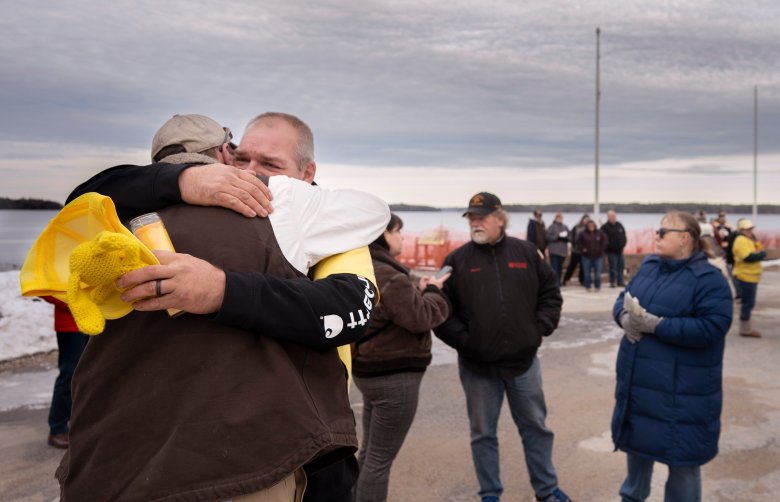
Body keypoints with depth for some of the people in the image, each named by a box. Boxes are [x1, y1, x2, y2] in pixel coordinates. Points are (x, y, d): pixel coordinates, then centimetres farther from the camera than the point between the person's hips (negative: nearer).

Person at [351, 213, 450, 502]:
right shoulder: (387, 276, -23)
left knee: (369, 453, 21)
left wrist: (419, 291, 2)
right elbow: (421, 318, -20)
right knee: (380, 460, 1)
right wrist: (432, 291, -3)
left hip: (371, 370, 11)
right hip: (394, 377, -10)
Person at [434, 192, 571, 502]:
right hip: (477, 365, -1)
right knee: (483, 433, 11)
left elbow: (550, 293, 9)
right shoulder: (457, 260, -3)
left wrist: (541, 327, -1)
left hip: (524, 360, 2)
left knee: (536, 428, 14)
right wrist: (462, 339, -11)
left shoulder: (527, 253, 2)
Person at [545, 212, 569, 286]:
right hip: (554, 250, -5)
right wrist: (558, 237, -17)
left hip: (563, 251, 6)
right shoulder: (552, 226, -3)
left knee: (560, 267, 9)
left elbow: (569, 238, 15)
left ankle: (559, 281, 17)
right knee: (554, 267, -11)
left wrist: (566, 238, -8)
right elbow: (548, 237, -10)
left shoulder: (565, 227, 14)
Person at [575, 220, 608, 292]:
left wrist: (601, 249, -3)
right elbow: (578, 242, 2)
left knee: (597, 272, 1)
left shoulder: (600, 233, 1)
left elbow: (605, 242, 5)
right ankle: (588, 286, 14)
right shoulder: (582, 234, -3)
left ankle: (598, 286, 10)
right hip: (586, 256, 0)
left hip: (598, 256, 1)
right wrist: (582, 249, -7)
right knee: (587, 272, 3)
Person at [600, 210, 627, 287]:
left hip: (619, 250, 6)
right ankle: (612, 282, 5)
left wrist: (623, 244, 6)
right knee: (613, 267, -5)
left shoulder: (619, 225, 11)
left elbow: (623, 236, 17)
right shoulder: (605, 227, -8)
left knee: (621, 266, 10)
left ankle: (620, 282, 19)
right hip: (611, 251, -6)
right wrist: (606, 248, -15)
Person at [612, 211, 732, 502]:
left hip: (681, 391, -7)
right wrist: (626, 317, -15)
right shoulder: (648, 266, 8)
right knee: (636, 443, 23)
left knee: (681, 456, 8)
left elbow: (709, 328, -23)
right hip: (638, 381, 7)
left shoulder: (708, 278, -13)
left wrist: (654, 324, -25)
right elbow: (623, 299, 9)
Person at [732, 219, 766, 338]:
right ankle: (745, 329, 1)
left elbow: (760, 250, 14)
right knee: (748, 303, -6)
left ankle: (746, 327, 23)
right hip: (745, 276, -10)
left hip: (750, 276, 10)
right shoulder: (741, 240, -16)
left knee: (749, 303, 15)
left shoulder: (749, 239, 17)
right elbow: (748, 257, -26)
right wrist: (761, 254, -12)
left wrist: (759, 254, -8)